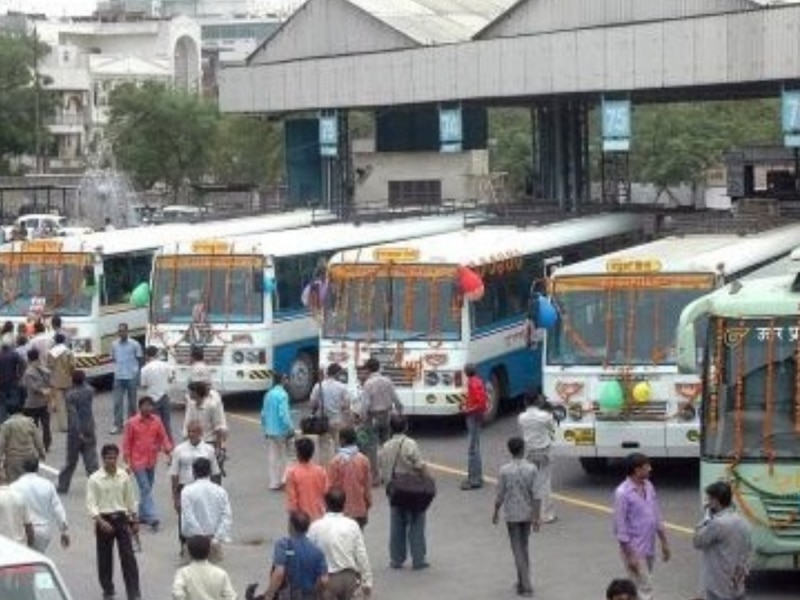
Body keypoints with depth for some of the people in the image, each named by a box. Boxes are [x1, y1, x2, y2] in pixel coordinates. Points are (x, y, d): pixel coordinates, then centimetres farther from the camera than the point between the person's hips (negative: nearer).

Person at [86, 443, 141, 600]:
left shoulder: (124, 476, 0)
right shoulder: (95, 479, -9)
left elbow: (130, 500, 10)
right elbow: (91, 504, -12)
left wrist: (134, 521, 12)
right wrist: (101, 521, -25)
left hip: (121, 518, 2)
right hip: (104, 519, -2)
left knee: (128, 556, -4)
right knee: (104, 557, 8)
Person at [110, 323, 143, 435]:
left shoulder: (135, 344, -4)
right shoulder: (114, 345, 5)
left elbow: (139, 359, 2)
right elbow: (113, 358, 15)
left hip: (131, 376, -2)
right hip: (118, 377, 2)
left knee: (132, 402, 9)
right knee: (117, 402, -3)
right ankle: (117, 425, -2)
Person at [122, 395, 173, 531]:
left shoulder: (157, 421, 0)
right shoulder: (132, 423, -10)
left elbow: (163, 438, 6)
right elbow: (126, 443, -5)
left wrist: (169, 451, -8)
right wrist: (127, 461, -7)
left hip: (151, 461, 5)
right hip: (138, 462, -5)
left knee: (147, 489, 14)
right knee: (145, 489, -10)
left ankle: (143, 515, 28)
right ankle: (152, 518, -16)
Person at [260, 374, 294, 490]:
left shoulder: (268, 394, 8)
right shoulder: (282, 395, -16)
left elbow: (263, 414, 12)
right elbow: (283, 414, -21)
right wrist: (290, 429, -13)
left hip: (269, 431, 7)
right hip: (280, 431, -7)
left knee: (271, 457, 11)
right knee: (281, 457, 3)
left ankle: (272, 482, 15)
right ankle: (279, 482, 7)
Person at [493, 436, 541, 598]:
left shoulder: (504, 470, -13)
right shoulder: (531, 469, -10)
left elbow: (500, 495, -7)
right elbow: (536, 495, -11)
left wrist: (496, 513, 9)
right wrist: (536, 518, -7)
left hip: (512, 515, -2)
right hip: (528, 514, 2)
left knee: (518, 550, 3)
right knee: (524, 546, 19)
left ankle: (526, 585, -2)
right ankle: (523, 581, 27)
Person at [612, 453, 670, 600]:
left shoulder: (648, 486, 5)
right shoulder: (623, 493, -19)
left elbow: (657, 517, 14)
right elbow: (620, 527, -18)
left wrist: (664, 542, 14)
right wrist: (629, 556, -19)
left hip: (649, 548, 8)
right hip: (634, 549, -8)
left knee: (642, 586, 16)